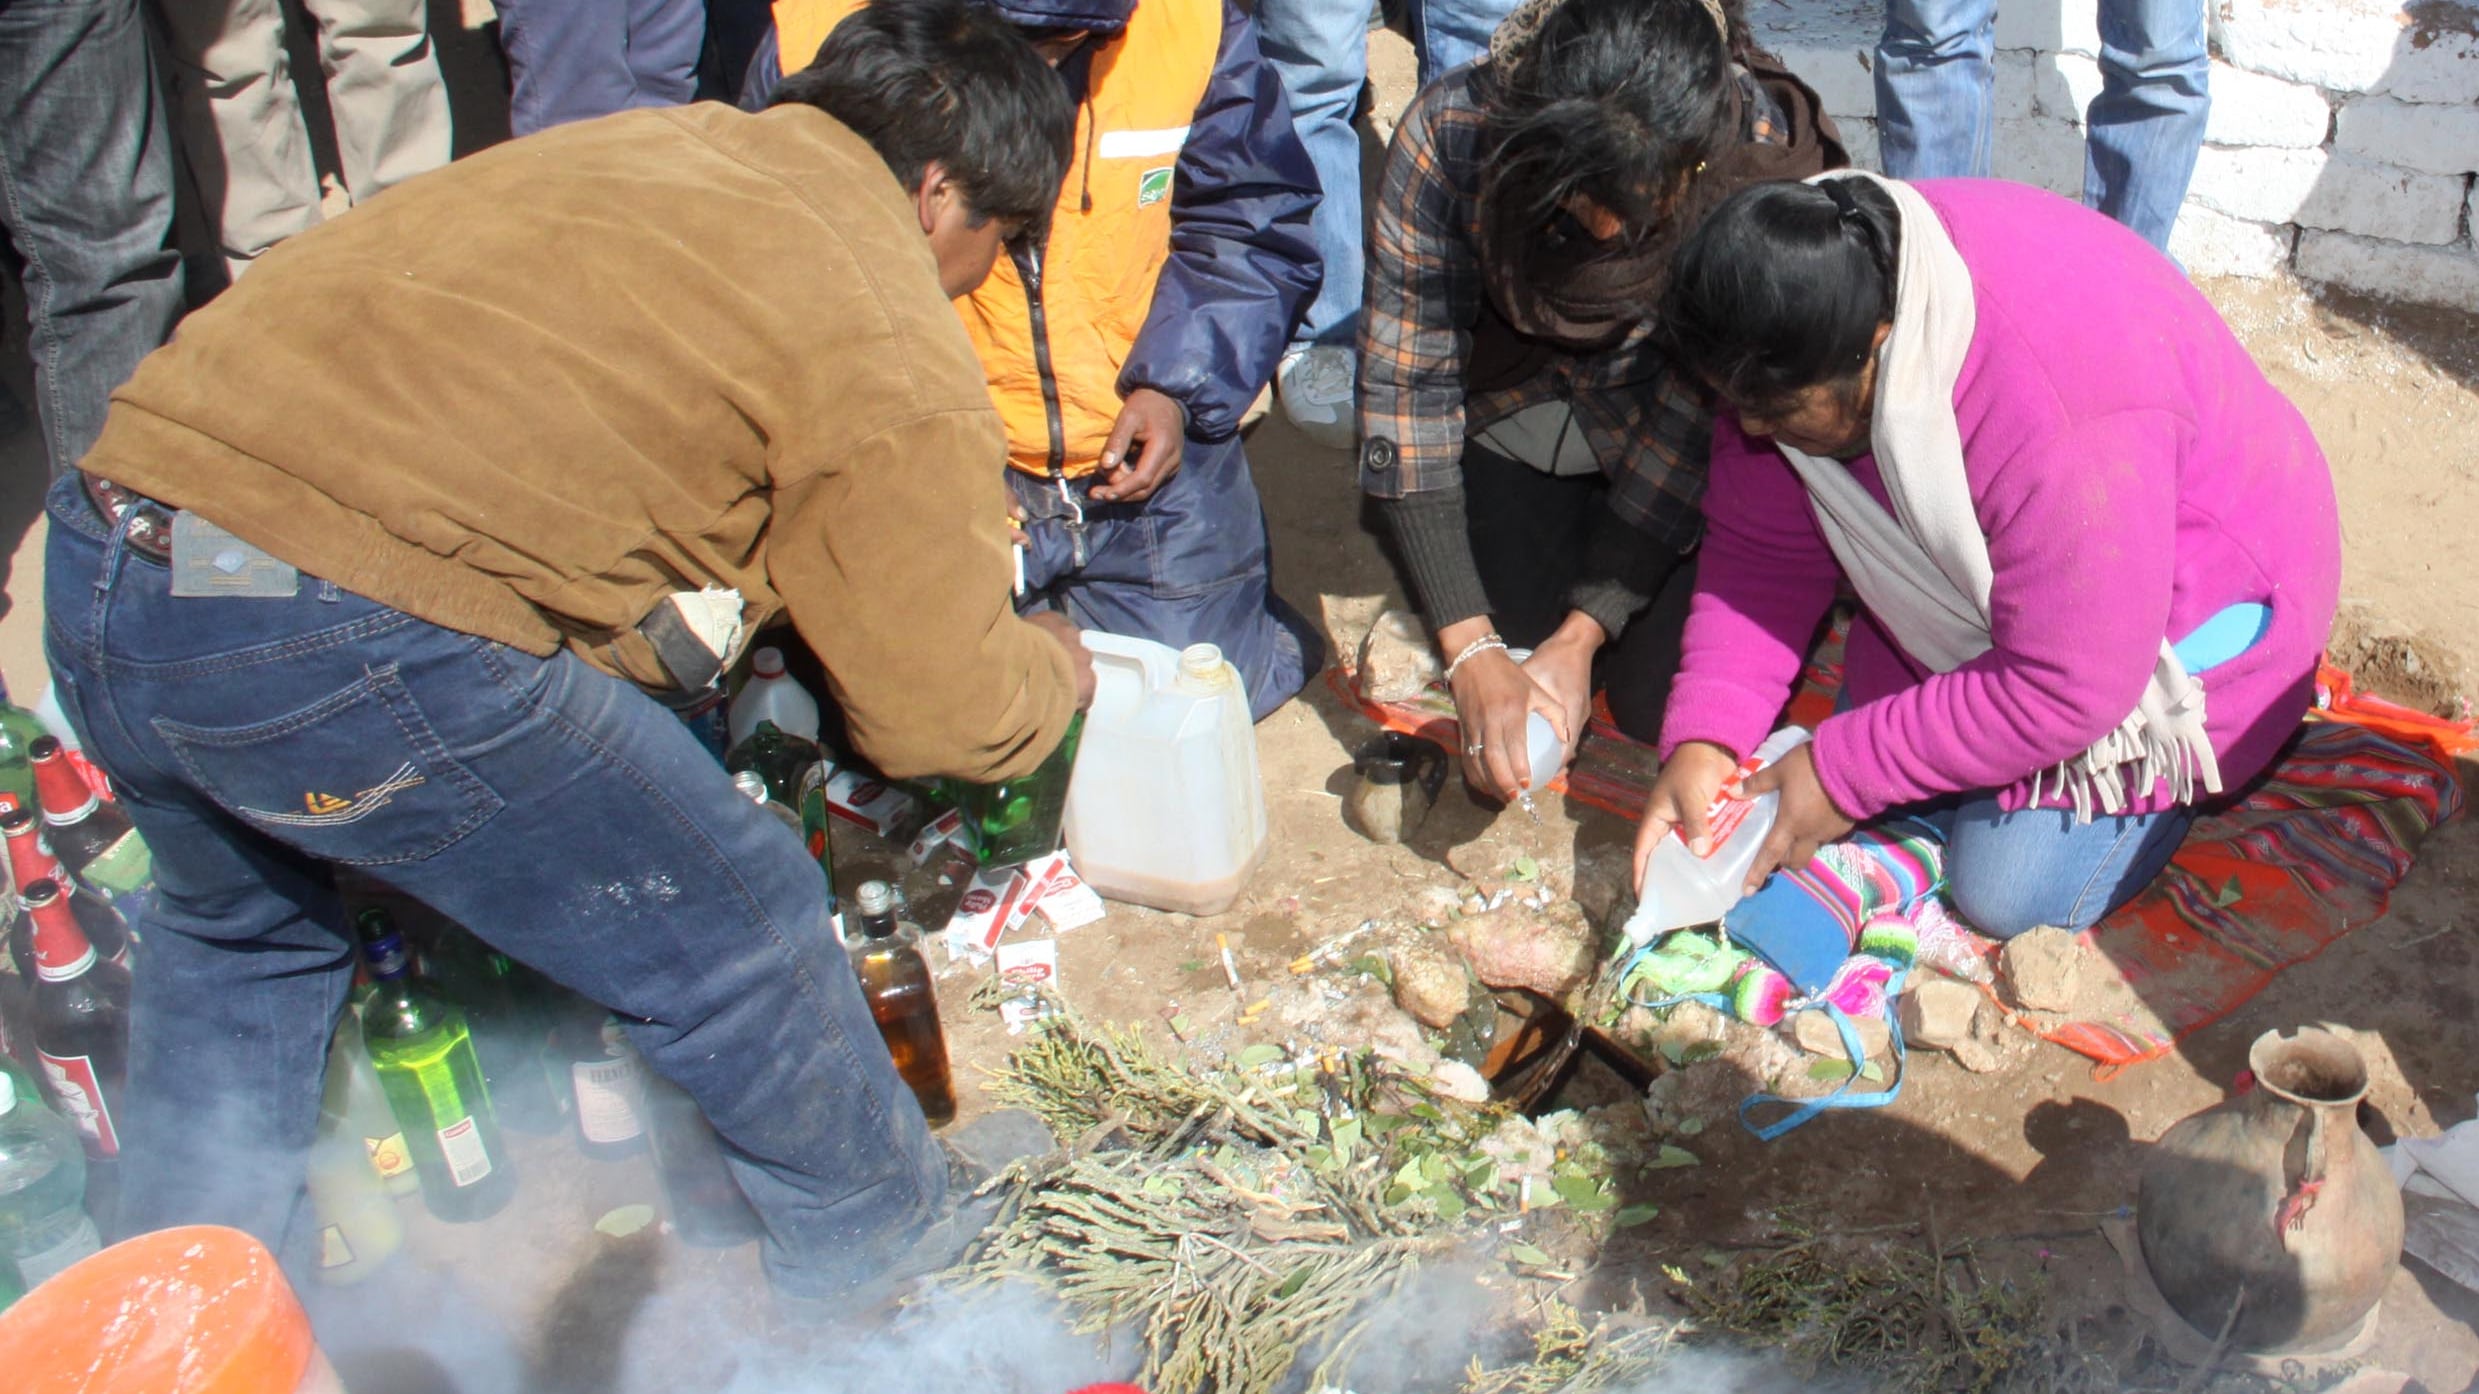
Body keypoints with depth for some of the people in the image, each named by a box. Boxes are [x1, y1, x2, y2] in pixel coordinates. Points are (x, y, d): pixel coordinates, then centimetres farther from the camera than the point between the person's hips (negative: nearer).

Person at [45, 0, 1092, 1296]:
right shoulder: (892, 358, -1)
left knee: (239, 931, 34)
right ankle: (890, 1277, 34)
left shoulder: (633, 140, 22)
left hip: (97, 562, 9)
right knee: (733, 935, 12)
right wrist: (1052, 665, 26)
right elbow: (943, 716, 3)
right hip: (356, 641, -8)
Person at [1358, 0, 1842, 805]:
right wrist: (1471, 650, -30)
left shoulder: (1772, 166, -32)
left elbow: (1697, 426, -23)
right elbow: (1406, 384, -26)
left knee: (1672, 712, -7)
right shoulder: (1452, 133, -32)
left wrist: (1581, 635, -27)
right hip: (1515, 399, 1)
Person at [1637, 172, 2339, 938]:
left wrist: (1842, 775, -26)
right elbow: (1762, 550, -12)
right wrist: (1700, 741, -23)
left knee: (2012, 896, -9)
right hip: (1977, 594, 7)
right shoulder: (1807, 341, -21)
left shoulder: (2058, 417, -42)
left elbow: (2063, 692, -33)